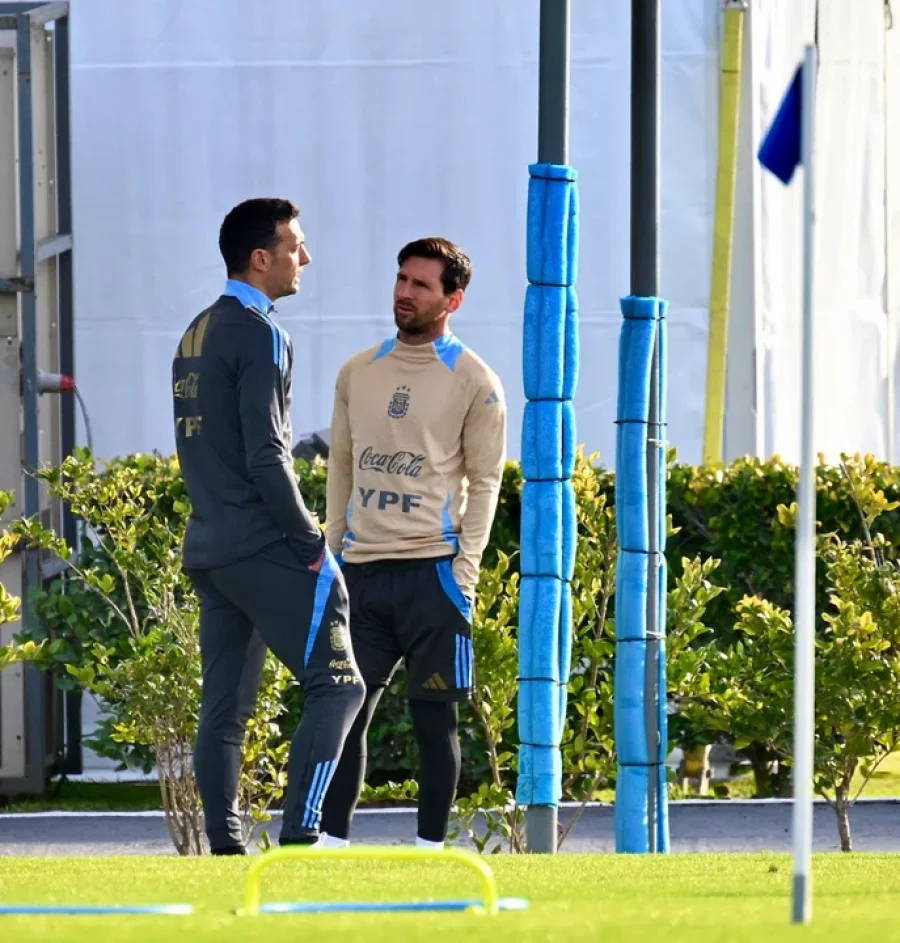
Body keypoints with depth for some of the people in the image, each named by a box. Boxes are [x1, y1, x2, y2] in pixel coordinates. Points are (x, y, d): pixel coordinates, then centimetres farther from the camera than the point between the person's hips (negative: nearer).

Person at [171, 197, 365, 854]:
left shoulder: (197, 334, 16)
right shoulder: (259, 337, -12)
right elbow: (267, 460, -19)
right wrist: (313, 543, -11)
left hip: (208, 548, 9)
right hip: (263, 549, -9)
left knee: (224, 708, 7)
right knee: (338, 686, -8)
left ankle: (226, 850, 5)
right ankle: (300, 836, -17)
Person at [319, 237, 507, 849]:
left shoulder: (474, 382, 0)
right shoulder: (359, 373, 13)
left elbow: (484, 481, -1)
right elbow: (341, 468, 16)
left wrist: (464, 568, -9)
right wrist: (330, 553, 9)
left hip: (432, 569, -4)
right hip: (361, 568, 4)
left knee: (435, 717, 1)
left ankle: (431, 846, 6)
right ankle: (333, 841, 7)